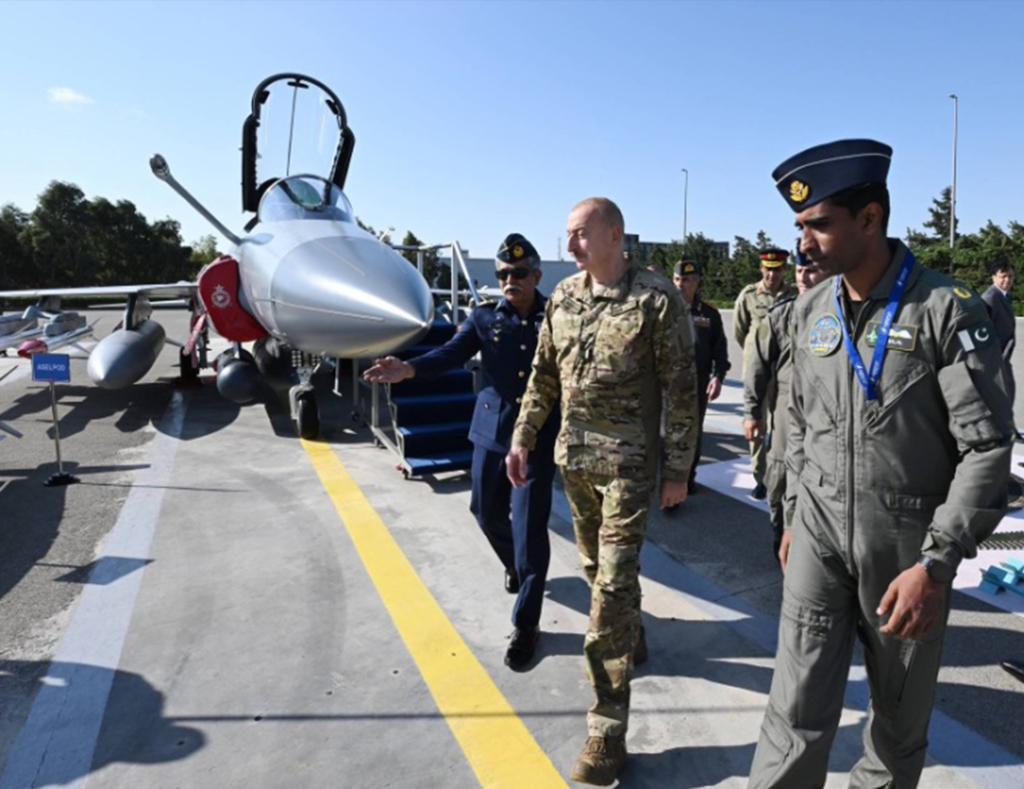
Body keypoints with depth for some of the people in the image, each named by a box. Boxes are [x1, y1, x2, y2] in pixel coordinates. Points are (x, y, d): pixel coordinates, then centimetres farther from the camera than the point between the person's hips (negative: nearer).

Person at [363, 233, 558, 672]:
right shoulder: (484, 317, 2)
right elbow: (452, 352, -11)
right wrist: (408, 368, -26)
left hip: (538, 437, -3)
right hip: (490, 431, 3)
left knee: (529, 529, -2)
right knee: (487, 512, 18)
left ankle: (526, 625, 14)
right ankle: (514, 564, 51)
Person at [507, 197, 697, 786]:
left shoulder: (658, 299, -10)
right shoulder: (563, 296, 6)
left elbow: (681, 391, -8)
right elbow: (544, 376, 12)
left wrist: (679, 469, -8)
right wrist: (523, 439, 9)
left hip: (628, 461, -5)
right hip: (573, 456, 6)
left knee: (613, 583, -6)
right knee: (597, 566, 19)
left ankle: (608, 730, 5)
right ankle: (630, 639, 48)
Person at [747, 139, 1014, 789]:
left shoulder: (948, 308, -12)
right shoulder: (811, 311, 3)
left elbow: (988, 445, -13)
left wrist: (935, 564, -19)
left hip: (910, 543, -2)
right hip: (819, 535, 3)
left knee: (900, 717, 15)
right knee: (798, 711, 2)